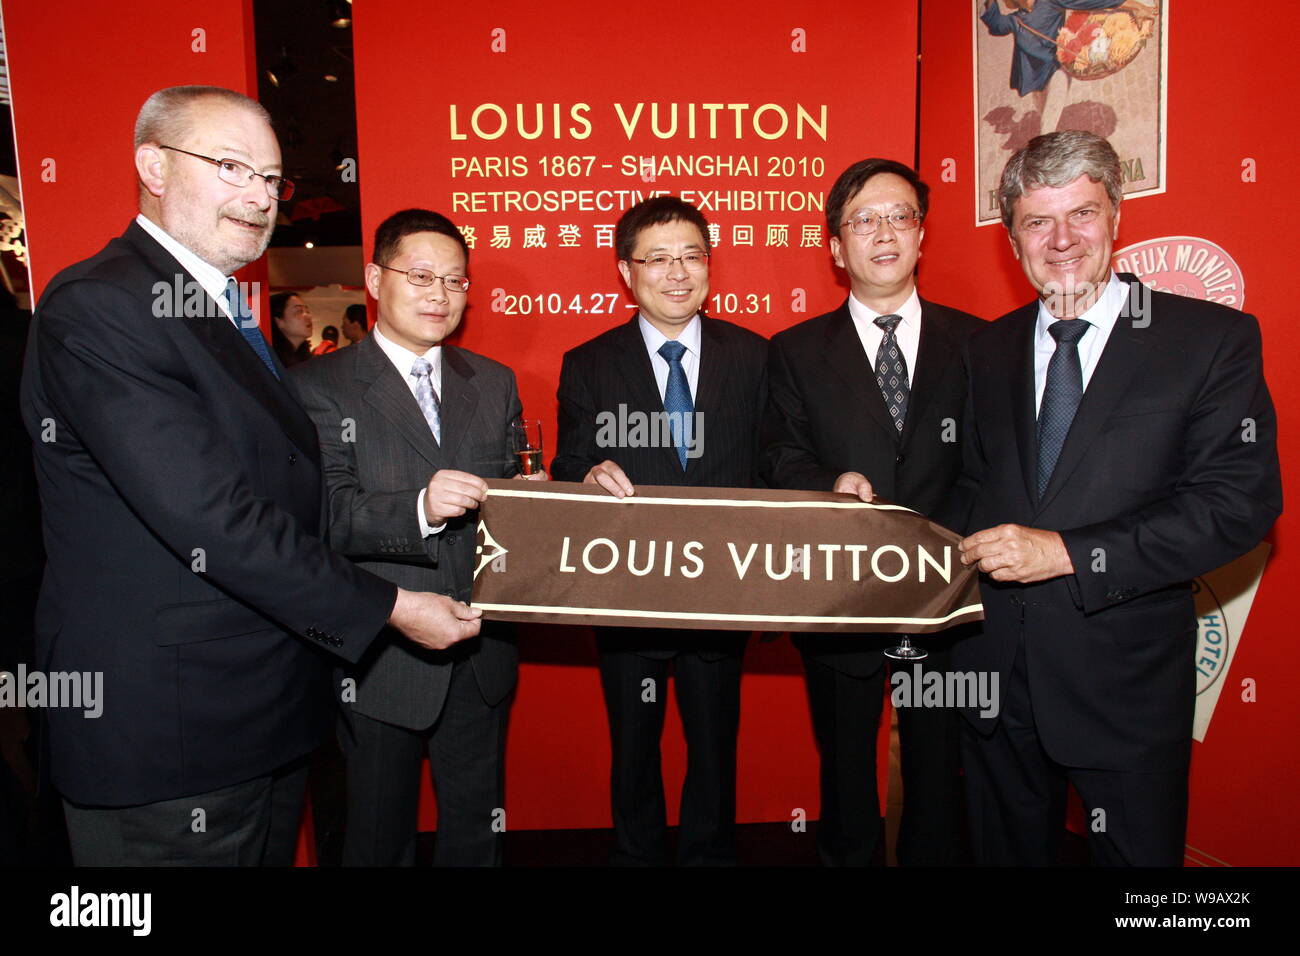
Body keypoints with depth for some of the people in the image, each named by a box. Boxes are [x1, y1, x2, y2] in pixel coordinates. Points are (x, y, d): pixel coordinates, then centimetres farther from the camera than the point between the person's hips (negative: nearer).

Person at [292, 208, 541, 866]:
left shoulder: (494, 384, 9)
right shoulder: (321, 386, -6)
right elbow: (327, 515, -16)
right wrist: (419, 507, -33)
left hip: (480, 656, 4)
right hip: (383, 657, -4)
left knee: (477, 829, 20)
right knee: (381, 837, 16)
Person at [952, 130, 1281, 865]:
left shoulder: (1214, 339, -6)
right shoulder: (989, 350, 7)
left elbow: (1242, 502, -14)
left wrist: (1071, 554, -21)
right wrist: (969, 555, -8)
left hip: (1126, 682, -3)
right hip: (996, 670, 4)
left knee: (1140, 855, 14)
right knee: (1006, 851, 20)